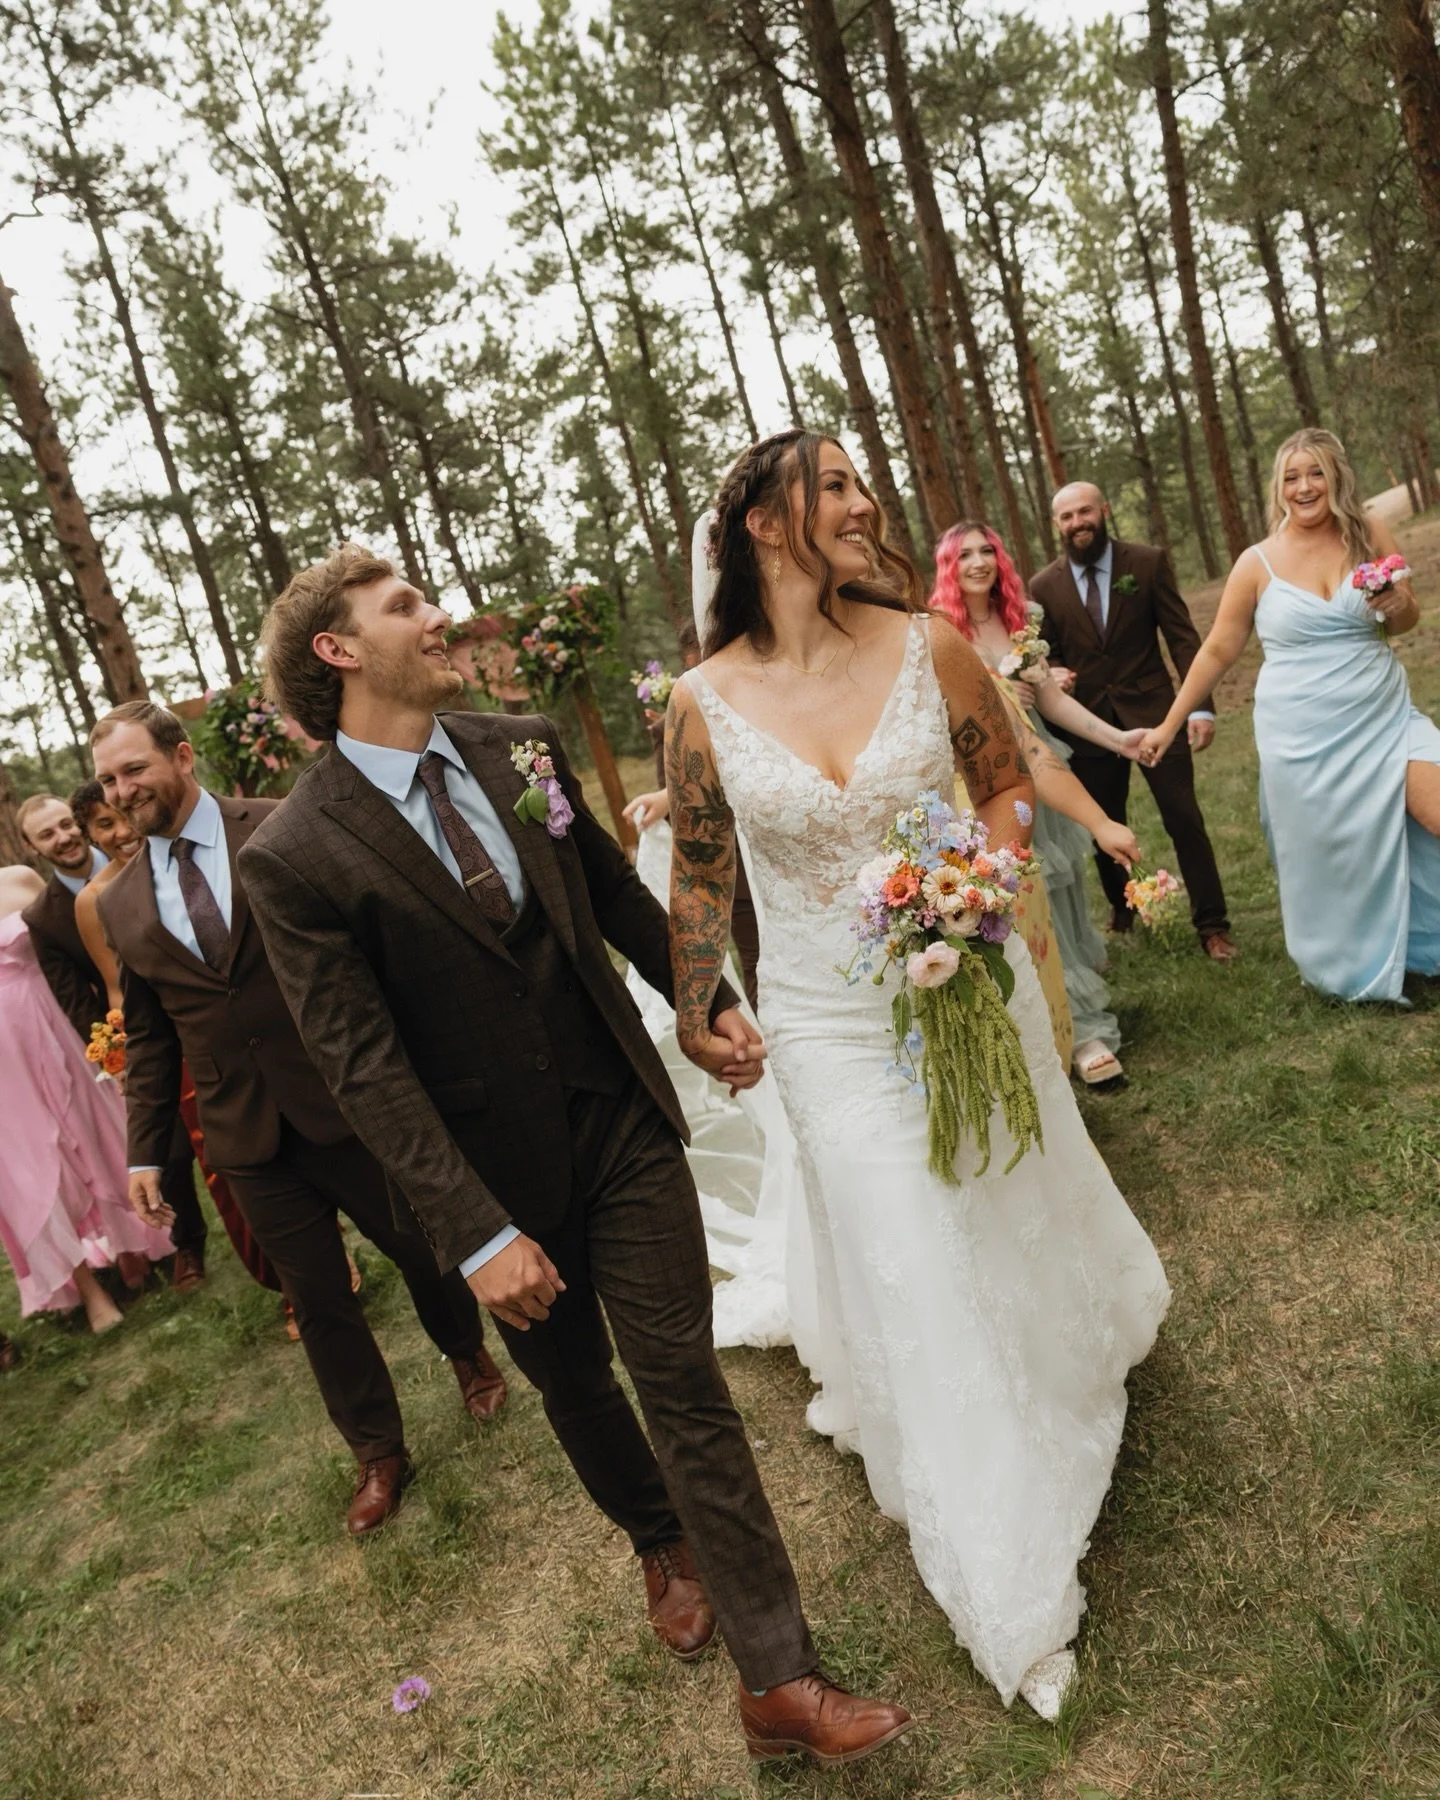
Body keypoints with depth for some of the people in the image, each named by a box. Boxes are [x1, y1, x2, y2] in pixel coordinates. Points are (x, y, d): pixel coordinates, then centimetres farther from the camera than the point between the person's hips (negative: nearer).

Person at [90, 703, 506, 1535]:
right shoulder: (121, 906, 5)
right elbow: (148, 1037, 12)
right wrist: (146, 1150, 10)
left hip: (349, 1101, -3)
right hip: (246, 1135, 3)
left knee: (419, 1246, 14)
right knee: (319, 1300, 11)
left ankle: (470, 1355, 45)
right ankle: (379, 1454, 31)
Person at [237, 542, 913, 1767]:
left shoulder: (520, 749, -3)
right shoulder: (294, 858, -16)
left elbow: (616, 891, 11)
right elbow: (364, 1069, -17)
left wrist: (706, 1004, 14)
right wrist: (479, 1234, -20)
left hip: (624, 1123, 2)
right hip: (498, 1174, -1)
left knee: (683, 1380, 4)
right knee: (575, 1385, 21)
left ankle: (780, 1680, 17)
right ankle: (664, 1544, 52)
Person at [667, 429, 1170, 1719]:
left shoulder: (927, 644, -10)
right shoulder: (705, 702, -11)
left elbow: (1007, 785, 3)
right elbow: (699, 873, 1)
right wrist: (693, 1014, 7)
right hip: (835, 1029, -1)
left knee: (1012, 1214, 22)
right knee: (908, 1270, 7)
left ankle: (1074, 1361, 60)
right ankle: (1011, 1596, 27)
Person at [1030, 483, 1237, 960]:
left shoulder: (1148, 562, -3)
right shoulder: (1044, 586, 0)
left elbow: (1182, 637, -5)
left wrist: (1200, 705, -14)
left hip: (1153, 712, -1)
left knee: (1184, 820, -1)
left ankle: (1212, 925, 13)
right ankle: (1122, 911, 36)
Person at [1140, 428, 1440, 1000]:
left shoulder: (1371, 535, 0)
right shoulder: (1258, 563, -5)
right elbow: (1217, 650, 4)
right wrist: (1169, 724, 5)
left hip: (1384, 719, 2)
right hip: (1303, 736, -2)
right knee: (1324, 859, 8)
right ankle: (1351, 972, 30)